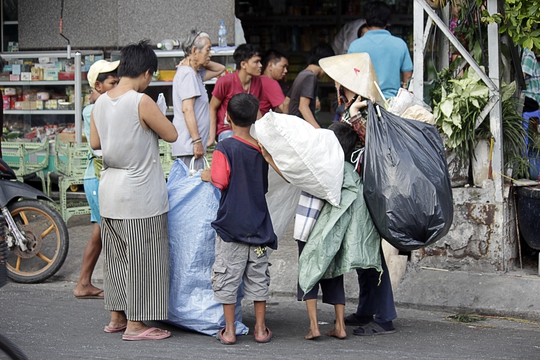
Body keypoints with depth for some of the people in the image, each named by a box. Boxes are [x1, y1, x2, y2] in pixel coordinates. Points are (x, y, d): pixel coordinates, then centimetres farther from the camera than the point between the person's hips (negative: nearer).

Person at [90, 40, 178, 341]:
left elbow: (95, 143, 14)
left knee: (117, 255, 16)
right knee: (143, 257, 1)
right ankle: (135, 324, 4)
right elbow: (172, 135, -10)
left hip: (110, 190, 8)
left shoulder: (101, 103, 4)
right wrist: (153, 121, 7)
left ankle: (117, 316, 24)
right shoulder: (142, 102, -17)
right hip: (139, 193, -7)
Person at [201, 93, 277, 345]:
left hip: (231, 223, -4)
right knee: (258, 276, 11)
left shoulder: (225, 147, -12)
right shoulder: (261, 149, 5)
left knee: (227, 277, 4)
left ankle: (229, 330, 6)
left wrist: (208, 175, 0)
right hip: (258, 224, 4)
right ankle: (260, 329, 14)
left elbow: (221, 180, -18)